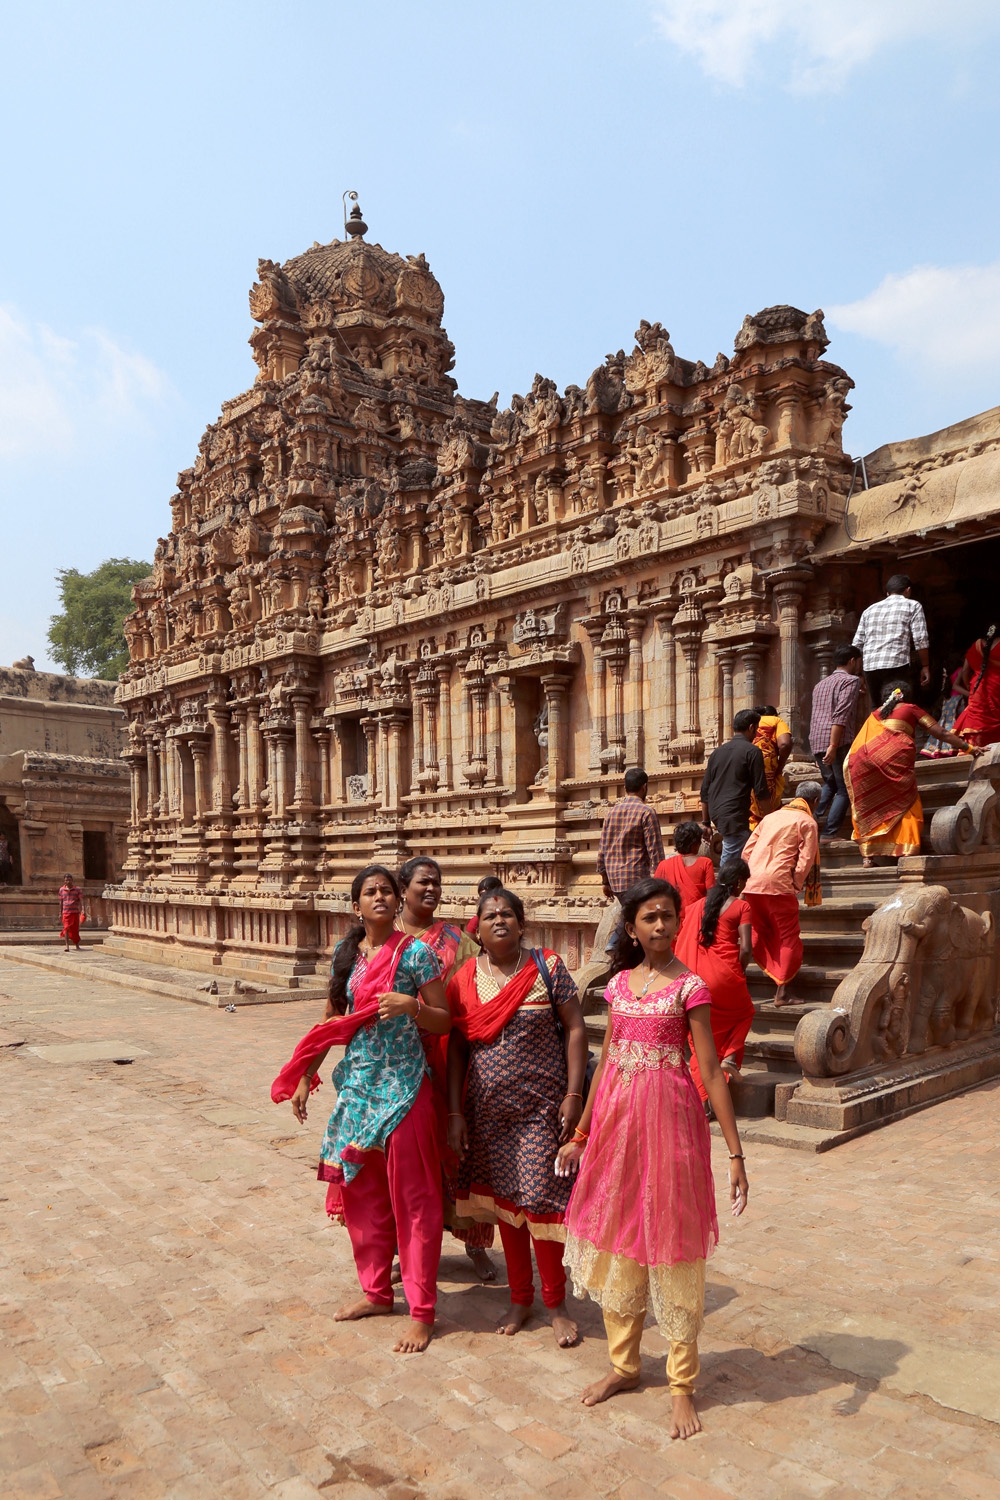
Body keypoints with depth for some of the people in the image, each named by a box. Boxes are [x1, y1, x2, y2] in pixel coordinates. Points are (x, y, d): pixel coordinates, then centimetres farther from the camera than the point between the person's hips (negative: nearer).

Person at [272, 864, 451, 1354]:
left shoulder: (415, 953, -9)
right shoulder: (345, 953, 6)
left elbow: (444, 1022, -7)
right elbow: (332, 1023, 13)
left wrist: (409, 1005, -25)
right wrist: (304, 1079, 11)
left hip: (402, 1087, -5)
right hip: (357, 1083, 5)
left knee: (410, 1198, 2)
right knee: (360, 1190, 14)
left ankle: (421, 1311, 14)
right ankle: (376, 1291, 32)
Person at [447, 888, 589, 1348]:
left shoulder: (548, 968, -6)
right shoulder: (465, 978, 1)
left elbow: (575, 1030, -5)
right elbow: (456, 1047, 5)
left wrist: (573, 1094, -12)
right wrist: (456, 1112, 2)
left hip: (541, 1106, -3)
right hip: (487, 1109, 3)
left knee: (540, 1199, -2)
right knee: (504, 1198, 12)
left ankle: (555, 1303, 19)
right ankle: (520, 1298, 30)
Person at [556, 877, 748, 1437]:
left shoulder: (690, 986, -9)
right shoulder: (620, 982, 6)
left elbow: (711, 1072, -11)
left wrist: (736, 1154, -14)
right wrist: (581, 1133, 16)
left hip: (667, 1117, -5)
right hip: (616, 1117, 6)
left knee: (670, 1244, 5)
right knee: (616, 1241, 15)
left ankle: (683, 1383, 23)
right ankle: (625, 1364, 34)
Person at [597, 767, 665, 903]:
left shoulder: (612, 811, 10)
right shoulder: (646, 813, -7)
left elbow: (602, 850, 12)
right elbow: (655, 851, -10)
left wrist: (605, 881, 18)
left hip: (614, 878, 6)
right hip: (637, 879, -6)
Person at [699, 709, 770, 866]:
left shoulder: (718, 752, 13)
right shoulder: (752, 751, -5)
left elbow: (705, 790, 15)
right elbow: (761, 792, -8)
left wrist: (706, 822, 20)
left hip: (716, 814, 7)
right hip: (735, 815, -7)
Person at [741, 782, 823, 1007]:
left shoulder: (770, 817, 21)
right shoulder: (807, 822, 4)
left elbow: (747, 851, 17)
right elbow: (806, 859, -7)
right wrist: (797, 885, 4)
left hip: (753, 884, 5)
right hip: (779, 884, -5)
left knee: (761, 935, 19)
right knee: (788, 938, 3)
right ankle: (782, 992, 1)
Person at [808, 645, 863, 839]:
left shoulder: (821, 684, 24)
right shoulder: (851, 680, -1)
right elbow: (841, 715, -14)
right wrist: (833, 746, -20)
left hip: (816, 741, 7)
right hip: (839, 741, -7)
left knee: (830, 783, 25)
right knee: (844, 789, 0)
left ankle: (817, 818, 6)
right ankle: (828, 834, -8)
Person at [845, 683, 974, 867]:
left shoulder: (877, 713, 31)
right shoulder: (911, 709, 21)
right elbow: (941, 733, 15)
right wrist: (967, 747, 19)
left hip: (865, 756, 4)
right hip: (894, 754, -4)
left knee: (868, 807, 15)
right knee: (906, 804, 7)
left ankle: (867, 855, 7)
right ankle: (906, 853, -5)